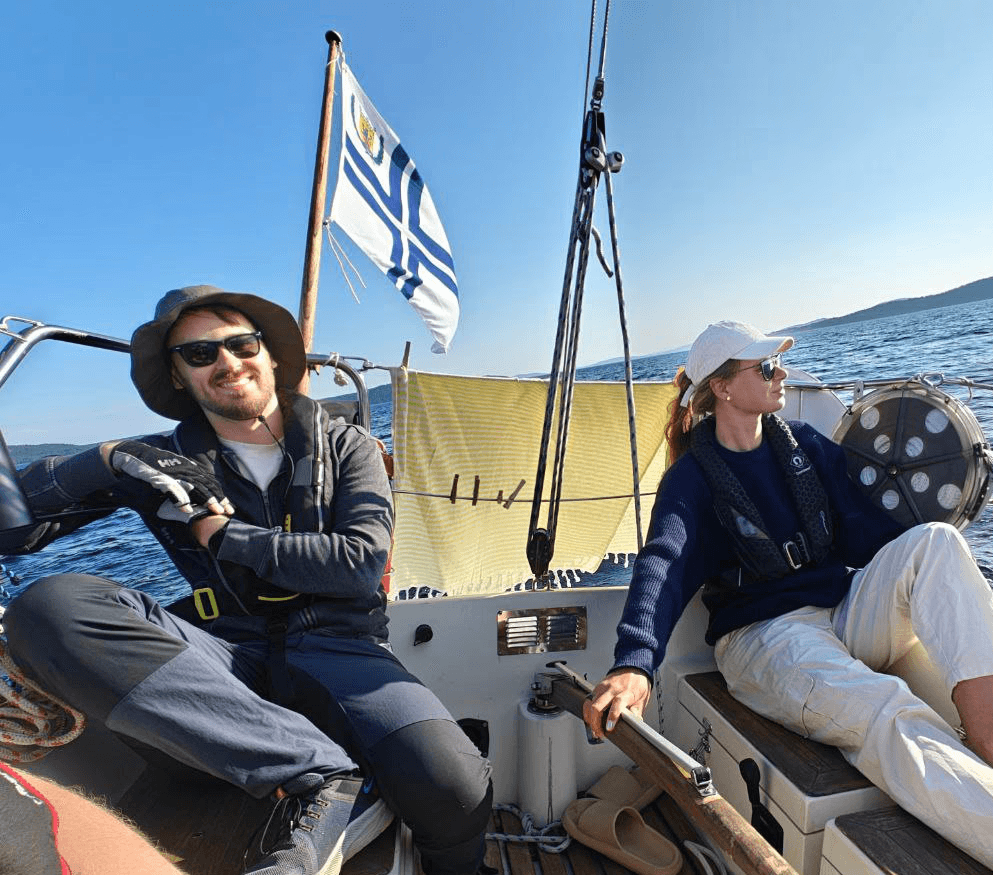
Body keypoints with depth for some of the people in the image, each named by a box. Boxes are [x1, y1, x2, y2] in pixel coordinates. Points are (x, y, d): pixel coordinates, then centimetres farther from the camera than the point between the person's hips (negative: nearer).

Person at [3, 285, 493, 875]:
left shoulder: (345, 446, 7)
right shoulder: (164, 462, 12)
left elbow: (362, 562, -6)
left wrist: (228, 537, -1)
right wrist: (106, 459, -5)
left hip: (337, 648, -2)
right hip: (227, 656, 3)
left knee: (453, 789, -30)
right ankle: (327, 775, -27)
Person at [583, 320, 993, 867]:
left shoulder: (806, 446, 11)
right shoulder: (693, 477, -6)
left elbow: (868, 533, 8)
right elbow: (663, 565, -23)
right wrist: (633, 664, -39)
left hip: (850, 615, 5)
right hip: (764, 635, -5)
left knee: (934, 540, -20)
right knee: (887, 713, -33)